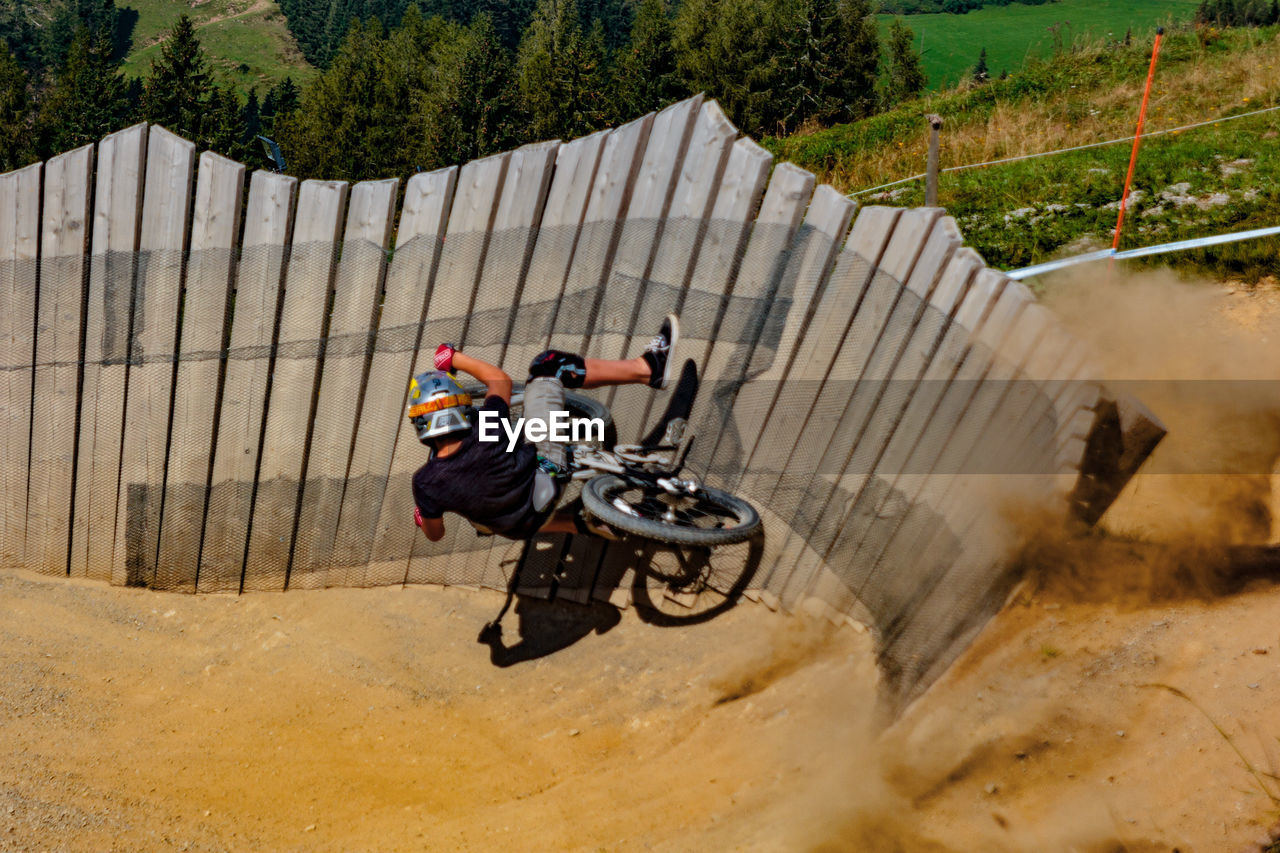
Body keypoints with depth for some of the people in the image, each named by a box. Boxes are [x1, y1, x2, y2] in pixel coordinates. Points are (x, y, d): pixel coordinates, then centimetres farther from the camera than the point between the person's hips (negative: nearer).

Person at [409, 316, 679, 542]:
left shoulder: (426, 484, -27)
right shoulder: (484, 431, -33)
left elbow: (434, 534, -4)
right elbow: (500, 379, -9)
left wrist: (421, 517, 17)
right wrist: (454, 357, 1)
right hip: (545, 477, -2)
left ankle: (581, 524, 37)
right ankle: (648, 367, 11)